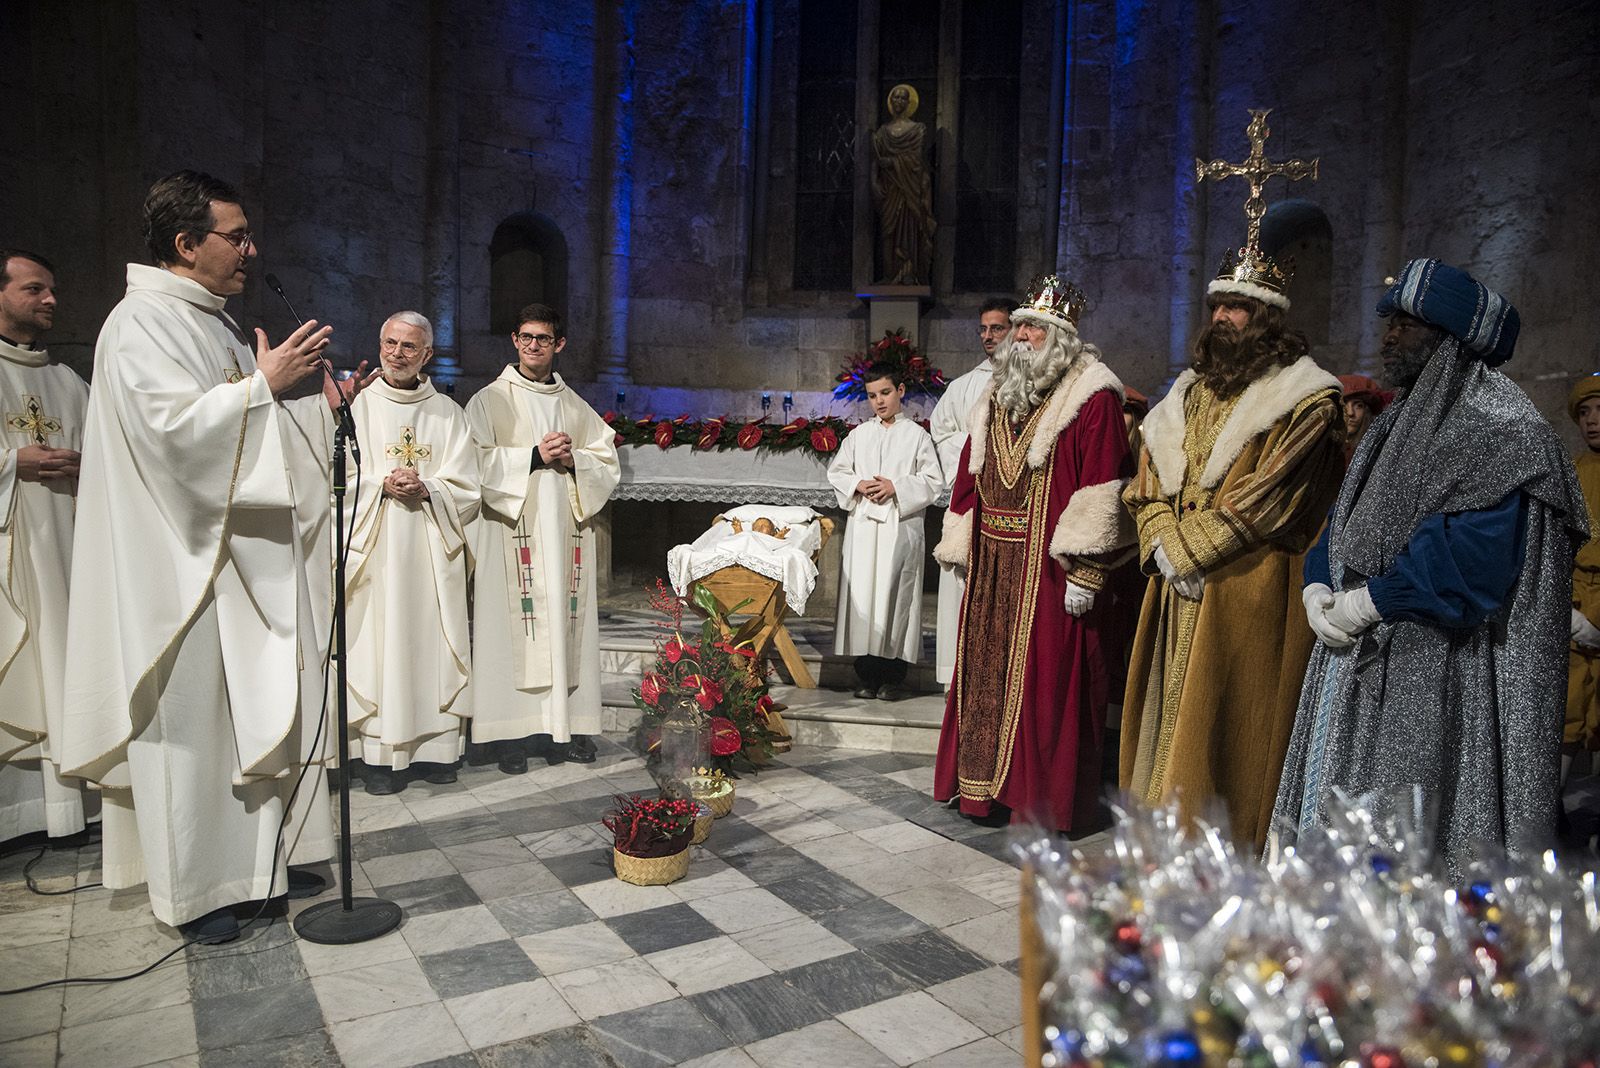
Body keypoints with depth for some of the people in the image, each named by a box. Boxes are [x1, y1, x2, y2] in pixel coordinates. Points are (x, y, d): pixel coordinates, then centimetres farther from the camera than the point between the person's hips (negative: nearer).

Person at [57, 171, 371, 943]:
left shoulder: (215, 323, 16)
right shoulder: (140, 324, -12)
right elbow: (174, 426, -25)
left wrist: (320, 405, 8)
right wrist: (264, 382, -19)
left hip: (246, 559, 9)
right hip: (184, 567, -9)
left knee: (260, 710, 13)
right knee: (190, 720, 1)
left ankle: (260, 855, 27)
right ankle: (191, 888, 16)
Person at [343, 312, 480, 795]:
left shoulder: (448, 413, 11)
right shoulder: (356, 406, 8)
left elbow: (466, 488, 5)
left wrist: (426, 489, -13)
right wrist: (381, 484, -15)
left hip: (433, 552, 2)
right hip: (375, 552, -1)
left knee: (432, 642, 1)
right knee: (379, 642, -4)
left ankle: (434, 746, 9)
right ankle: (379, 755, 3)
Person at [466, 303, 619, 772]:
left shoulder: (576, 407, 17)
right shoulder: (489, 400, 5)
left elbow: (609, 463, 13)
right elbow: (478, 464, -6)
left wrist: (573, 460, -6)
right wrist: (534, 457, -13)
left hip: (566, 533, 4)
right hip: (512, 532, -3)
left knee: (565, 624, 3)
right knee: (516, 627, -6)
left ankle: (565, 726, 10)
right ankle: (513, 732, 1)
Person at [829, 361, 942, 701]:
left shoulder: (916, 435, 4)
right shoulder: (859, 435, 13)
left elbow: (931, 481, 0)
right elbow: (836, 471, 15)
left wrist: (896, 487, -13)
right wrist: (858, 485, -4)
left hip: (901, 527, -3)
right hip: (863, 524, 3)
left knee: (896, 595, -4)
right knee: (862, 594, 1)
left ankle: (894, 678, 5)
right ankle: (867, 676, 10)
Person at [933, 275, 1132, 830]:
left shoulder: (1092, 398, -6)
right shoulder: (998, 398, 16)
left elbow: (1101, 491, -14)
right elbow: (969, 480, 17)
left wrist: (1083, 571, -20)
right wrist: (961, 550, 13)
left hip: (1048, 569, -7)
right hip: (992, 566, 7)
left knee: (1044, 681, 0)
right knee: (987, 675, 12)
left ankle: (1045, 799, 14)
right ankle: (986, 785, 27)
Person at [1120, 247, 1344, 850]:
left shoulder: (1304, 403, -6)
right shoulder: (1190, 392, 15)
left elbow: (1264, 502, -15)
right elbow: (1149, 481, 12)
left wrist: (1187, 550, -13)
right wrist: (1166, 546, -4)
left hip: (1248, 593, -6)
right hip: (1179, 591, 7)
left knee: (1227, 728, -1)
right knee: (1171, 714, 11)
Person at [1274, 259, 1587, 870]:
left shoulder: (1500, 426, -9)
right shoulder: (1401, 420, 18)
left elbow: (1475, 549, -21)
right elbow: (1344, 522, 18)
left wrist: (1369, 602, -17)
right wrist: (1318, 588, 0)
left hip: (1433, 672, -8)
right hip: (1356, 655, 9)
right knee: (1330, 821, 11)